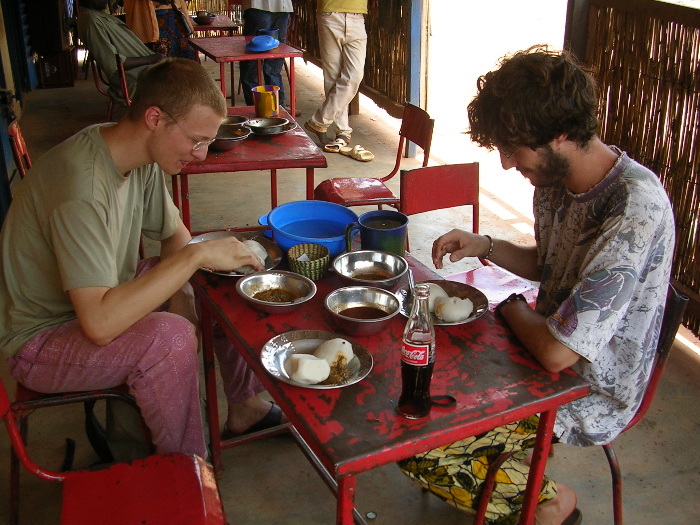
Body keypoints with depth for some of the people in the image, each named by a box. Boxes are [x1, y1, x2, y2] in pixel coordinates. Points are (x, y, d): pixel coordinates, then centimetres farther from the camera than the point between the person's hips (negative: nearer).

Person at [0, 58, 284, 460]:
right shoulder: (81, 188, -34)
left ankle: (246, 405, 18)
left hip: (100, 296, 9)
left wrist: (178, 301, -10)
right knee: (169, 337, -34)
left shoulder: (143, 157, -7)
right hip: (41, 340, -9)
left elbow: (174, 233, 9)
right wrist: (197, 255, -37)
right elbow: (100, 323, -41)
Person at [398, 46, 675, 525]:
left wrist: (514, 309, -10)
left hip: (591, 395, -8)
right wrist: (486, 247, -3)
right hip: (549, 349, 9)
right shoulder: (557, 177, -4)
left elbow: (557, 352, -31)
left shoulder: (636, 210, -32)